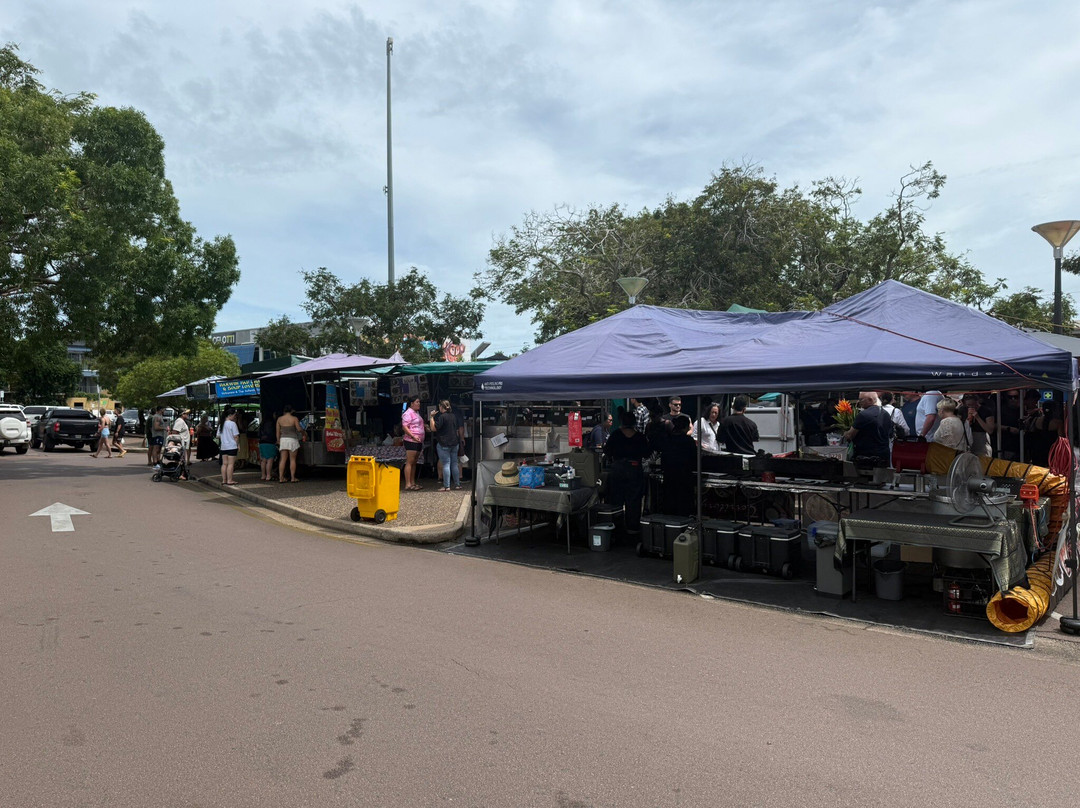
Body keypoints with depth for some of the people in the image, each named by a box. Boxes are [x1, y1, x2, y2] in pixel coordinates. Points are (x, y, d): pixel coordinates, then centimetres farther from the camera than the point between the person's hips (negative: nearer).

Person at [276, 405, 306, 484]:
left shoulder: (279, 419, 5)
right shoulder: (294, 418, -5)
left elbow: (277, 432, 6)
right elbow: (299, 429, -9)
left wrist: (278, 441, 13)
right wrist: (304, 433, 10)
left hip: (283, 439, 3)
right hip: (292, 439, -3)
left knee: (283, 460, 5)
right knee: (292, 460, 2)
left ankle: (281, 478, 1)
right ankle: (293, 478, 3)